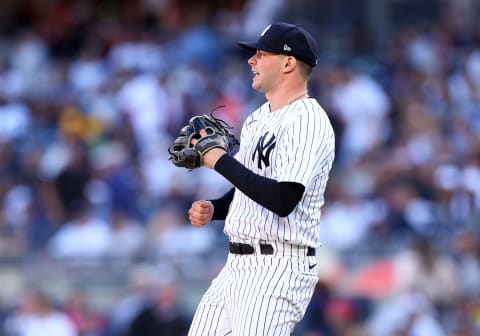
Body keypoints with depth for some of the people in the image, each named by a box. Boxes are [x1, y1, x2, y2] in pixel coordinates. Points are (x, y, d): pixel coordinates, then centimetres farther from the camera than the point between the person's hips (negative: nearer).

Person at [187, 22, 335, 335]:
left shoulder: (307, 121, -14)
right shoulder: (257, 119, 17)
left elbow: (283, 200, -25)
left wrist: (221, 160, -17)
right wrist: (213, 209, 8)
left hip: (279, 270, -10)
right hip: (239, 264, 10)